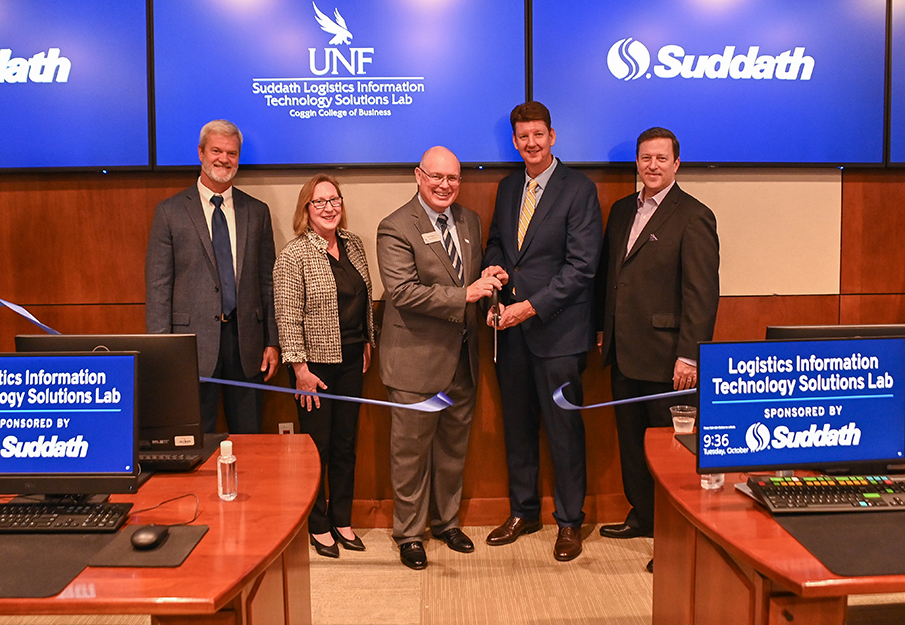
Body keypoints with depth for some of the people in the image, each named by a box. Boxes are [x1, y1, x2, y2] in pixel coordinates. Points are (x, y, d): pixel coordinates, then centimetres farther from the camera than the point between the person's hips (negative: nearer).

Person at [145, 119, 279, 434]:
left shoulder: (257, 211, 9)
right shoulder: (170, 212, 1)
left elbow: (268, 281, 10)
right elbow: (158, 287, -1)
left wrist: (272, 341, 5)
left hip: (247, 341, 3)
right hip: (194, 341, -2)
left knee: (249, 440, 10)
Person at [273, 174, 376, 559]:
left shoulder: (353, 244, 7)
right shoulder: (293, 256, -12)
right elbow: (288, 318, -14)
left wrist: (367, 341, 14)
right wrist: (300, 369, -16)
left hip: (351, 359, 6)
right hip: (315, 362, -6)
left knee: (346, 443, 13)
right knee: (316, 445, 6)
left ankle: (342, 520, 28)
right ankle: (317, 526, 22)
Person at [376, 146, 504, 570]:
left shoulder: (470, 221, 11)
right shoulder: (396, 228, -11)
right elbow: (403, 291, -21)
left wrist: (487, 280, -4)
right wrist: (464, 295, -24)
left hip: (462, 358, 7)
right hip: (416, 360, -6)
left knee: (453, 446, 19)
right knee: (411, 451, 6)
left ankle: (446, 520, 38)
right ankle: (409, 533, 24)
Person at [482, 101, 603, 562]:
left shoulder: (579, 189, -7)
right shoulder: (508, 188, 13)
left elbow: (581, 266, -14)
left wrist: (532, 306, -18)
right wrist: (492, 275, -2)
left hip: (558, 330, -6)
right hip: (511, 329, 6)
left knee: (564, 429, 4)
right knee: (517, 425, 15)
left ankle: (569, 521, 22)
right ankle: (523, 512, 32)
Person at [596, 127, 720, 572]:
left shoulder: (693, 217, -9)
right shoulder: (622, 210, 13)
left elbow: (702, 293, -13)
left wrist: (689, 355, -18)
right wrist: (604, 329, 15)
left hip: (665, 356, -7)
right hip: (624, 352, 7)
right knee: (630, 439, 17)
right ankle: (642, 516, 34)